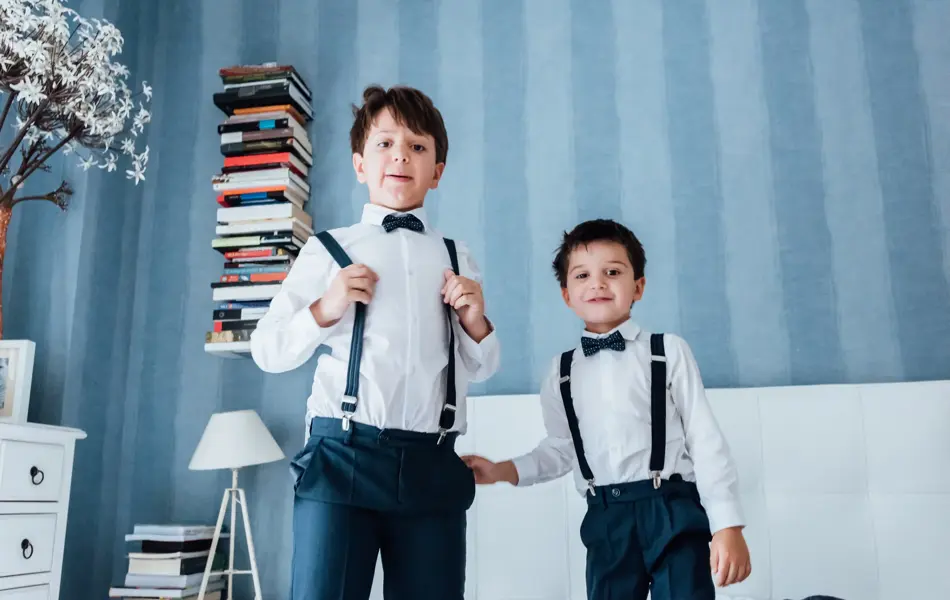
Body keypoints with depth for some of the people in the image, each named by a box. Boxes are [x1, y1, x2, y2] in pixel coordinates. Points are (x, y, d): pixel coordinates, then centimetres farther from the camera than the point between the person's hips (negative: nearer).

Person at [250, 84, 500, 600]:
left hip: (432, 464, 3)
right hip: (343, 454, -2)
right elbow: (267, 351, 7)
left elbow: (481, 369, 19)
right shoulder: (327, 250, 8)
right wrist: (323, 310, -9)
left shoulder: (456, 259, 16)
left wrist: (475, 322, -1)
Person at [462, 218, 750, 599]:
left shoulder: (668, 351, 0)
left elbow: (705, 439, -2)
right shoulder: (562, 373, 8)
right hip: (606, 519, 3)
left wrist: (727, 526, -6)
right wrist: (504, 471, 4)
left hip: (673, 510, -2)